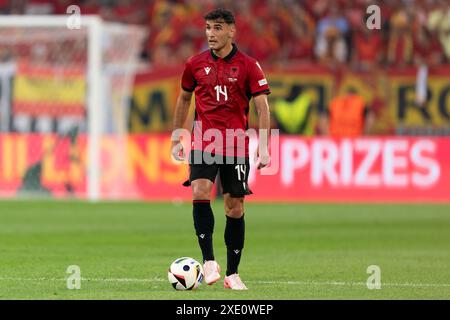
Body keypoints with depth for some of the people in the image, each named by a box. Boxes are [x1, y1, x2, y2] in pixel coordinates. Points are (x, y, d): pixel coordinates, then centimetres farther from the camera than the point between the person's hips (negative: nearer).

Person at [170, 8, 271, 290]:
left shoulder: (248, 66, -2)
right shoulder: (196, 64, 5)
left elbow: (262, 107, -4)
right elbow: (184, 98, 20)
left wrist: (264, 147, -12)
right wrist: (176, 138, 19)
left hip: (237, 147, -1)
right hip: (203, 144, 1)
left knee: (235, 208, 3)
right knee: (200, 193, -21)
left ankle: (232, 274, 12)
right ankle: (209, 260, -14)